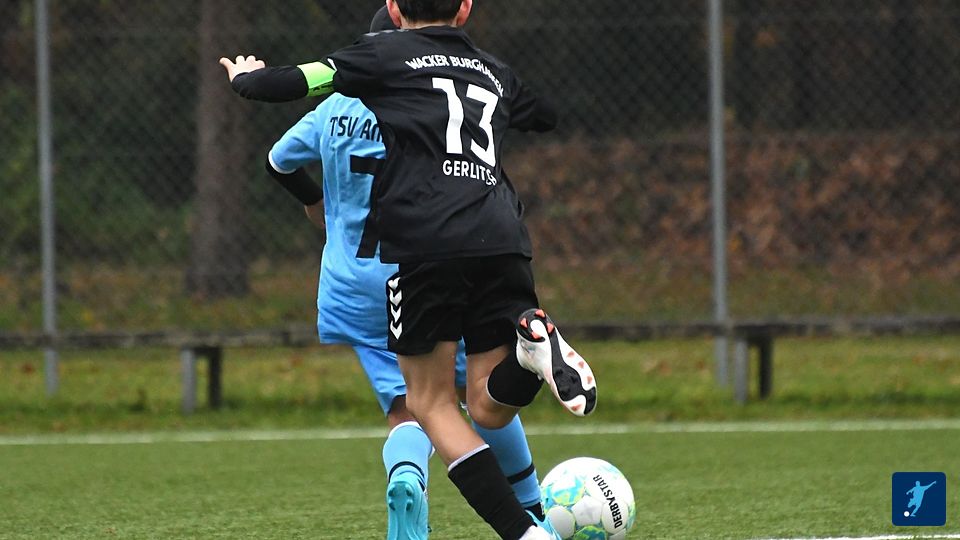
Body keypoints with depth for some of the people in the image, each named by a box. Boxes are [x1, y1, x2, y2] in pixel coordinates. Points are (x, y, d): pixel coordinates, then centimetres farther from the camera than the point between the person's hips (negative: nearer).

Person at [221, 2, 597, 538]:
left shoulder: (386, 54, 12)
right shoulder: (492, 70, 26)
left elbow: (290, 84, 8)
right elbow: (546, 116, 48)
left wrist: (246, 77, 31)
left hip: (426, 241, -4)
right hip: (503, 240, 4)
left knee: (432, 402, 6)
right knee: (490, 408, 10)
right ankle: (534, 343, -24)